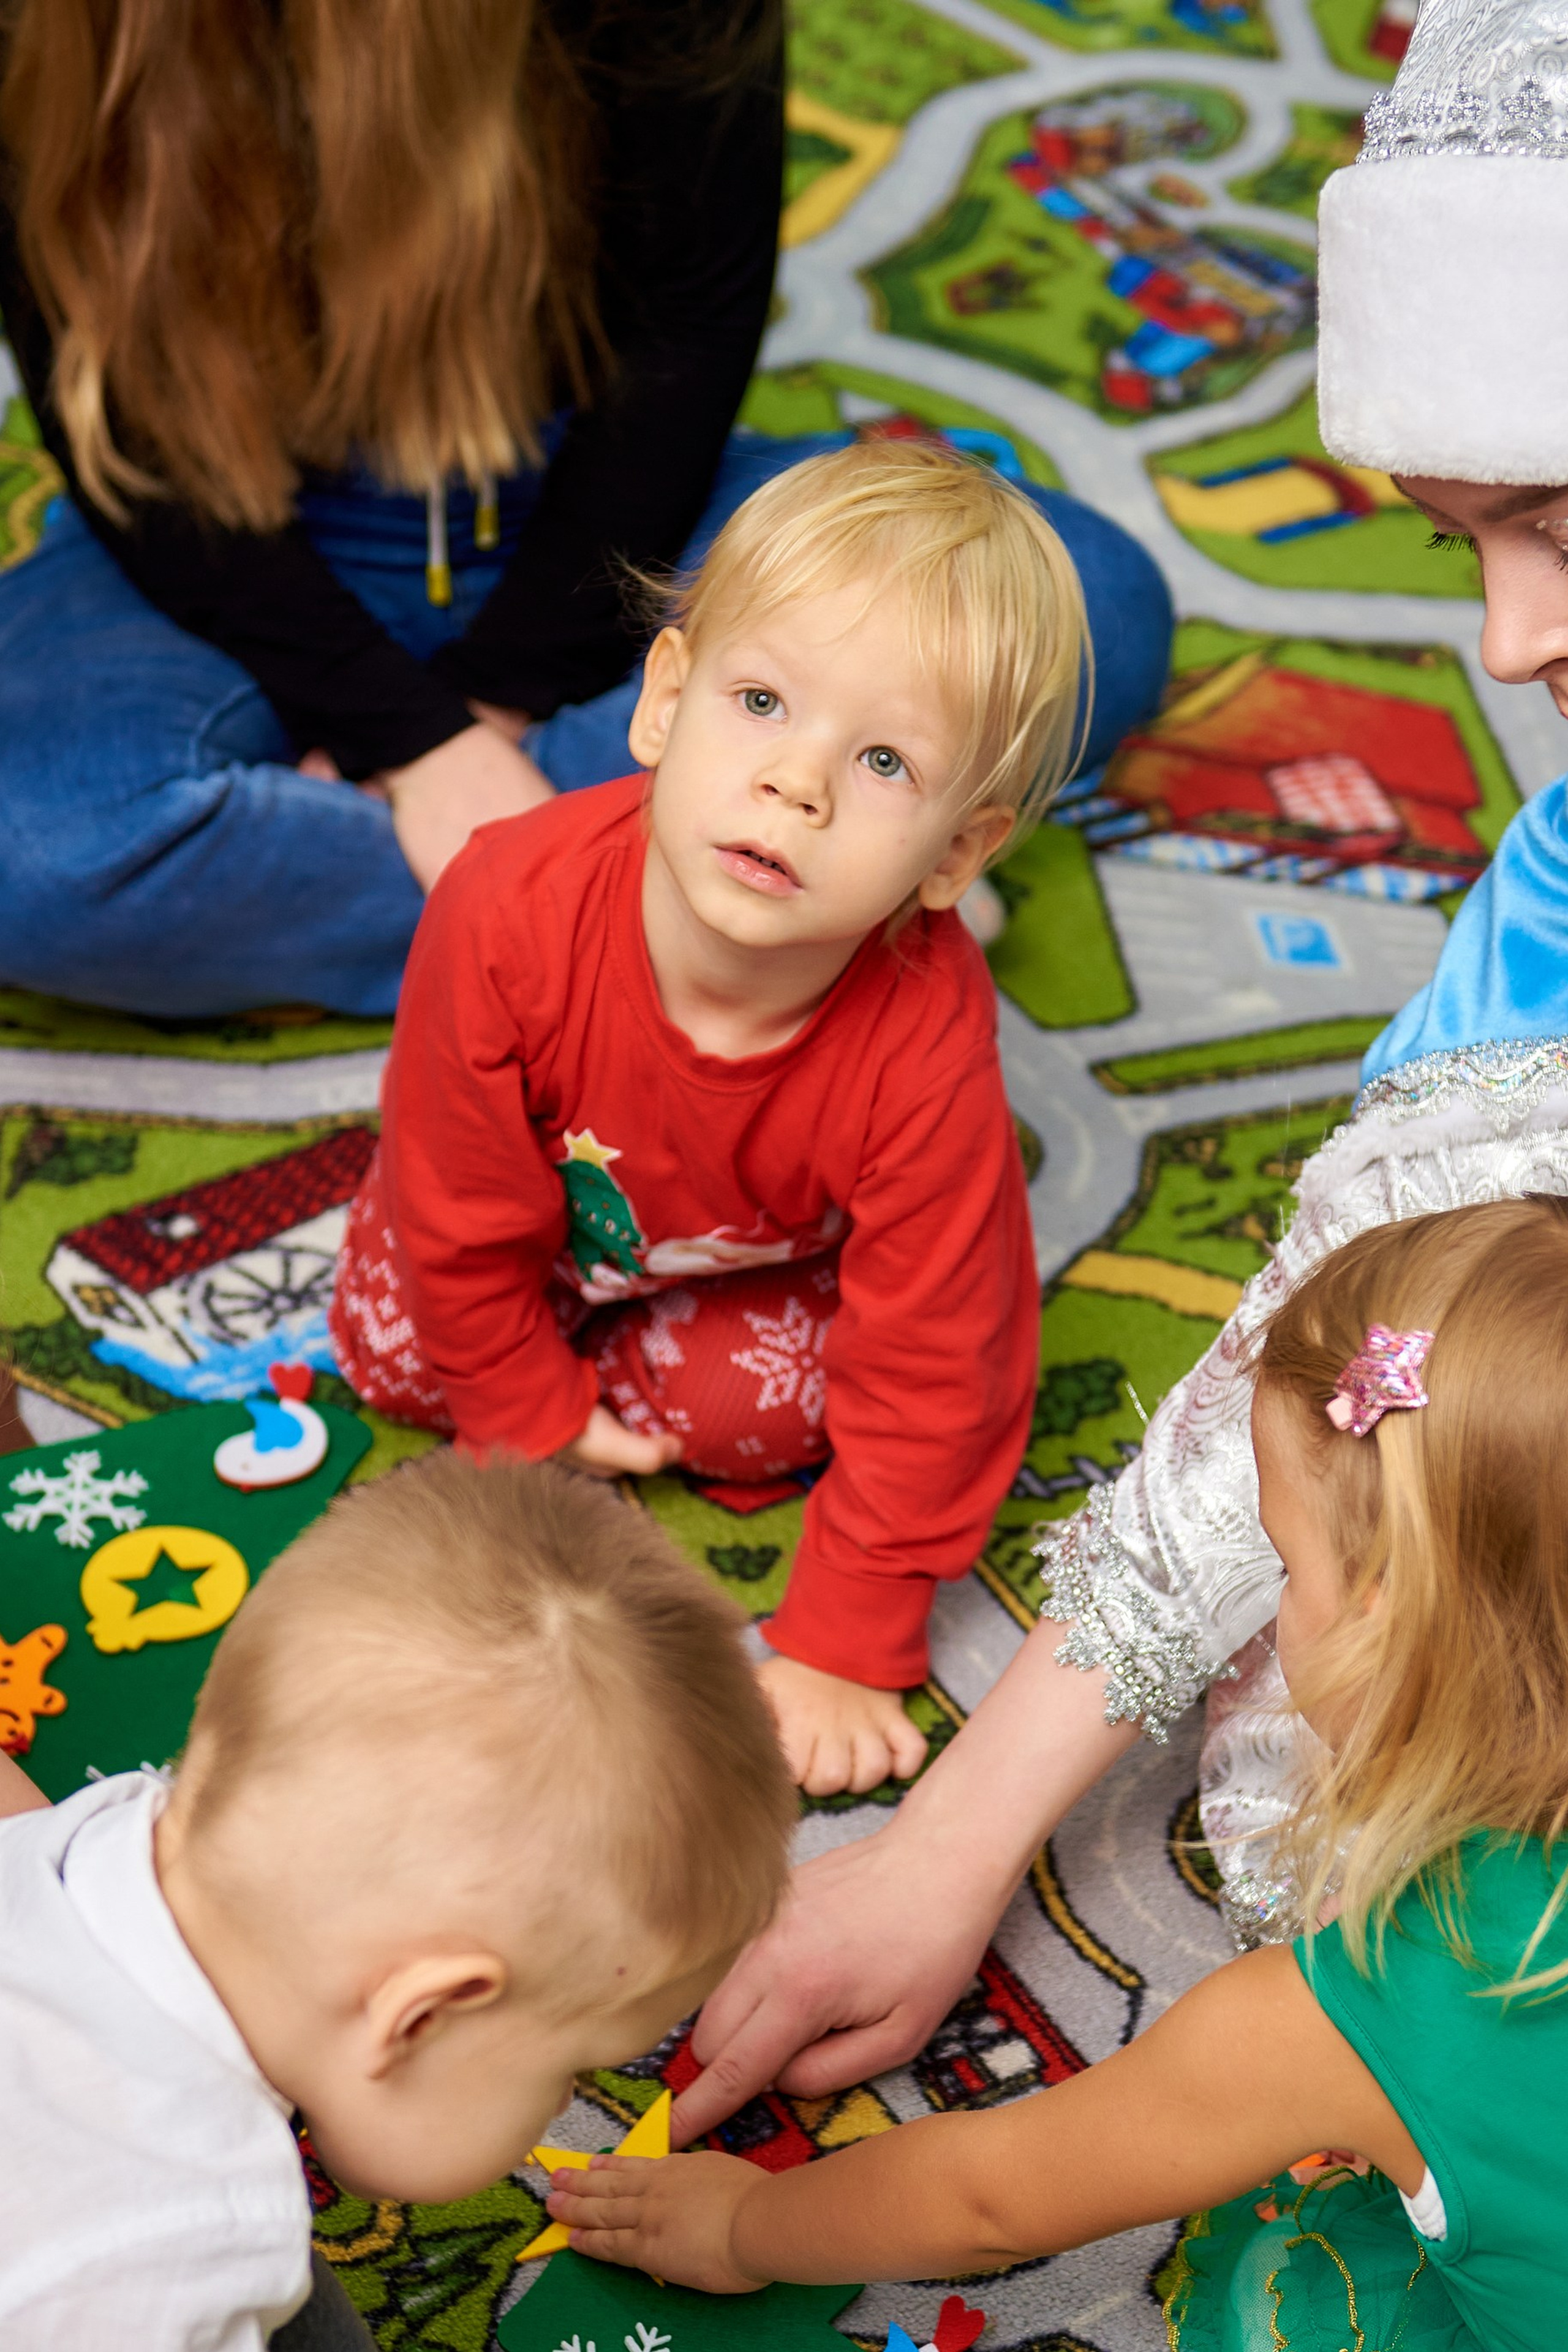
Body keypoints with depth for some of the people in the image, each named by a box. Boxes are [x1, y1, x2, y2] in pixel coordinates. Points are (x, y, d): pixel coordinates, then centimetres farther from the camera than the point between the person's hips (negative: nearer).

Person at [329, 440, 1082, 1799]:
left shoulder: (925, 1051, -44)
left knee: (756, 1413, -16)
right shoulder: (508, 917, -42)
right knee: (393, 1354, 2)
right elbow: (462, 1222, -22)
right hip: (551, 1202, 1)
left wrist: (841, 1653, -23)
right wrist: (530, 1418, -7)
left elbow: (924, 1377, -30)